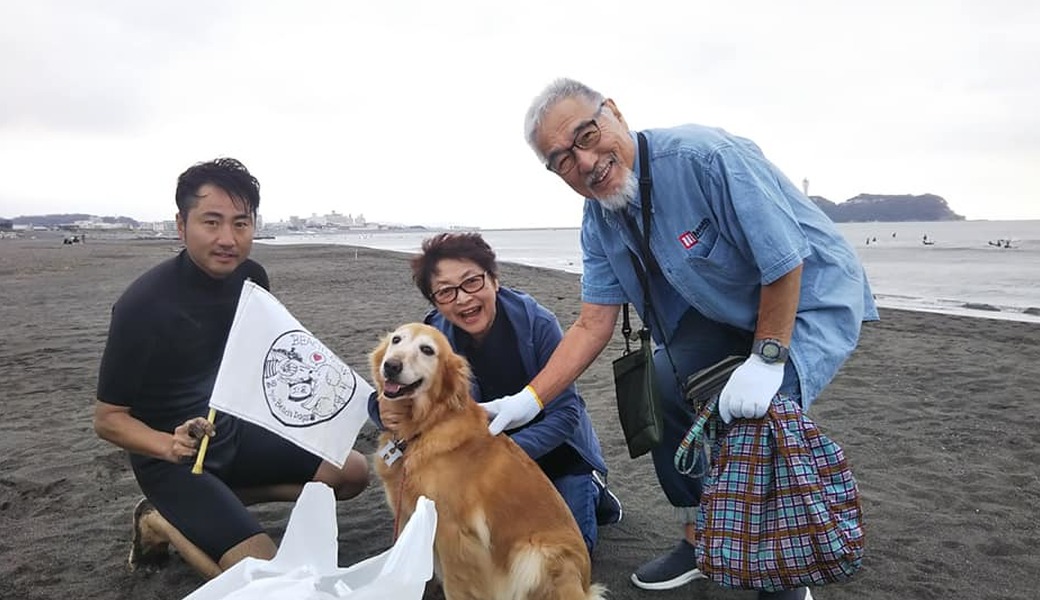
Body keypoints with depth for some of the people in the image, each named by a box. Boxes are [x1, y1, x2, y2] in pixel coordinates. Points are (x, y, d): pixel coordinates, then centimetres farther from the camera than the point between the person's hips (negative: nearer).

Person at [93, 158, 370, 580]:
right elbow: (107, 419, -16)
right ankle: (162, 522, 6)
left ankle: (222, 499, 8)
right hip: (169, 459, -6)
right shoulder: (144, 304, -25)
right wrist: (171, 446, -34)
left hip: (233, 431, 6)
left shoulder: (251, 278, -7)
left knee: (352, 472, 3)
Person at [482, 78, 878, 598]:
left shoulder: (705, 156, -31)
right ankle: (702, 537, 18)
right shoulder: (600, 222, -7)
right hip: (730, 310, 7)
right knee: (659, 387, -5)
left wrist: (766, 361, -26)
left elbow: (785, 262, -28)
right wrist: (529, 399, -15)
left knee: (756, 411, -26)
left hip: (813, 296, -7)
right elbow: (592, 326, -6)